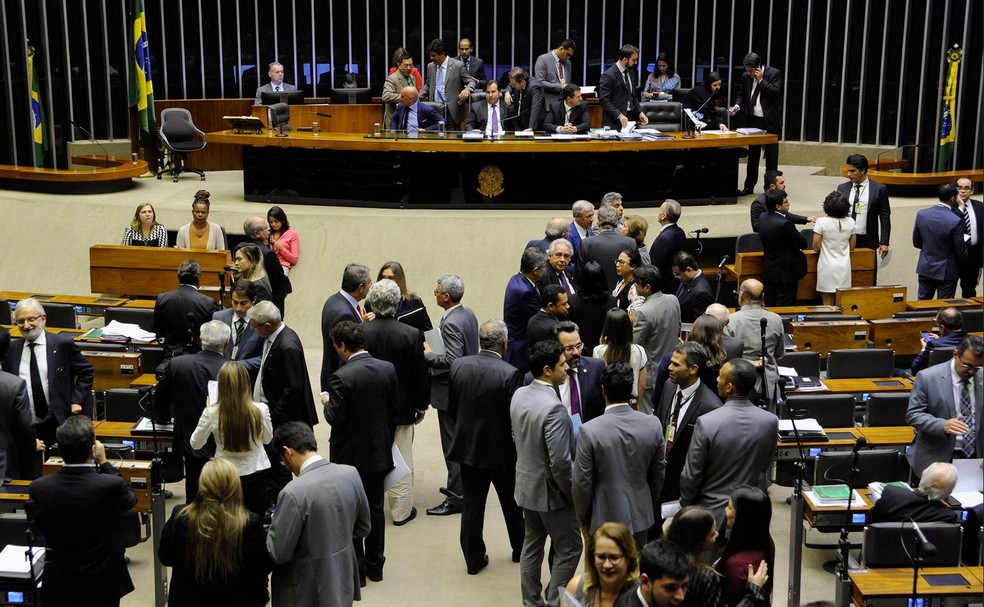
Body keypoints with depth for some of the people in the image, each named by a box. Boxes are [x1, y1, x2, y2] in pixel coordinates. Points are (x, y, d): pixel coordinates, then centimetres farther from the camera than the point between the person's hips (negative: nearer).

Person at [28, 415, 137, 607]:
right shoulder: (112, 486, -25)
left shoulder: (38, 488, -17)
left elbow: (40, 525, 3)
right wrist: (103, 462, 3)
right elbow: (130, 499, -1)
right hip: (102, 585, -1)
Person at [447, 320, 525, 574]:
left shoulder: (458, 365, -9)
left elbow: (452, 407, 1)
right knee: (511, 503, 18)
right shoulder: (510, 374, -22)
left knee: (472, 504, 13)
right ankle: (520, 550, 36)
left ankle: (474, 558, 20)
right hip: (501, 449, -3)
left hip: (468, 446, 3)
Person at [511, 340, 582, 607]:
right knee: (569, 549, 9)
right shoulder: (553, 409, -28)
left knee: (532, 546, 20)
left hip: (526, 484, 8)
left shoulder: (519, 395, -2)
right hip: (550, 492, -8)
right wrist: (573, 495, -12)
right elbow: (560, 462, -26)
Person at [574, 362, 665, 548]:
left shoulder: (590, 430, -20)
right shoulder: (653, 425, -9)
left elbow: (582, 482, -12)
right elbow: (658, 474, 3)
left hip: (604, 520, -3)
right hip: (640, 517, 3)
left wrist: (583, 519, 3)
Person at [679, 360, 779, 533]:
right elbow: (765, 468, 4)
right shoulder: (770, 422, -11)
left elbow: (691, 475, -13)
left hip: (712, 513, -3)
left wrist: (685, 505, 3)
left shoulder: (707, 423, -22)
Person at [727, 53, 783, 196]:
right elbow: (742, 94, 16)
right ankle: (749, 186, 18)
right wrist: (738, 105, -3)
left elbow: (776, 93, -18)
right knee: (752, 154, 11)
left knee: (771, 155, 1)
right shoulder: (746, 76, 5)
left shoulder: (774, 74, -9)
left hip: (770, 121, -5)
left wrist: (761, 80, -19)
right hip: (753, 120, 5)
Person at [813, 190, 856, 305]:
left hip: (827, 267, -3)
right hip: (844, 266, 3)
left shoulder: (822, 222, -12)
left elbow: (816, 246, -9)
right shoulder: (850, 222, -1)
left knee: (827, 303, 3)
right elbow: (852, 247, 8)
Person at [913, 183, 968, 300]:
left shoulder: (921, 214, -6)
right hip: (946, 272, -5)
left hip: (925, 268, 5)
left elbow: (916, 243, 4)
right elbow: (961, 252, -14)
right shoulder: (956, 221, -22)